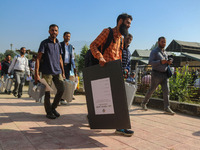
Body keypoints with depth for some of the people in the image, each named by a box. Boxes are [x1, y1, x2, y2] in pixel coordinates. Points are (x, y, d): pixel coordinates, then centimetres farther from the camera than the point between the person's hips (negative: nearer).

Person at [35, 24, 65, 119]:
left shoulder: (58, 44, 15)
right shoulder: (44, 43, -2)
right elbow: (38, 58, -7)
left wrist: (63, 72, 16)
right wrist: (36, 74, -15)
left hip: (57, 72, 5)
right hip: (47, 72, -5)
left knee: (61, 90, 4)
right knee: (47, 92, 2)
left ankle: (53, 108, 23)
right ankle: (48, 112, 16)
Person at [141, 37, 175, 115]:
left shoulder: (165, 53, 18)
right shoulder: (154, 52, -4)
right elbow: (150, 62, -15)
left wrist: (168, 62, 2)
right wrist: (160, 62, -28)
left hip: (165, 74, 6)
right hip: (156, 74, -6)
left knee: (166, 91, -5)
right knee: (151, 90, 5)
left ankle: (167, 108, -4)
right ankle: (144, 103, 23)